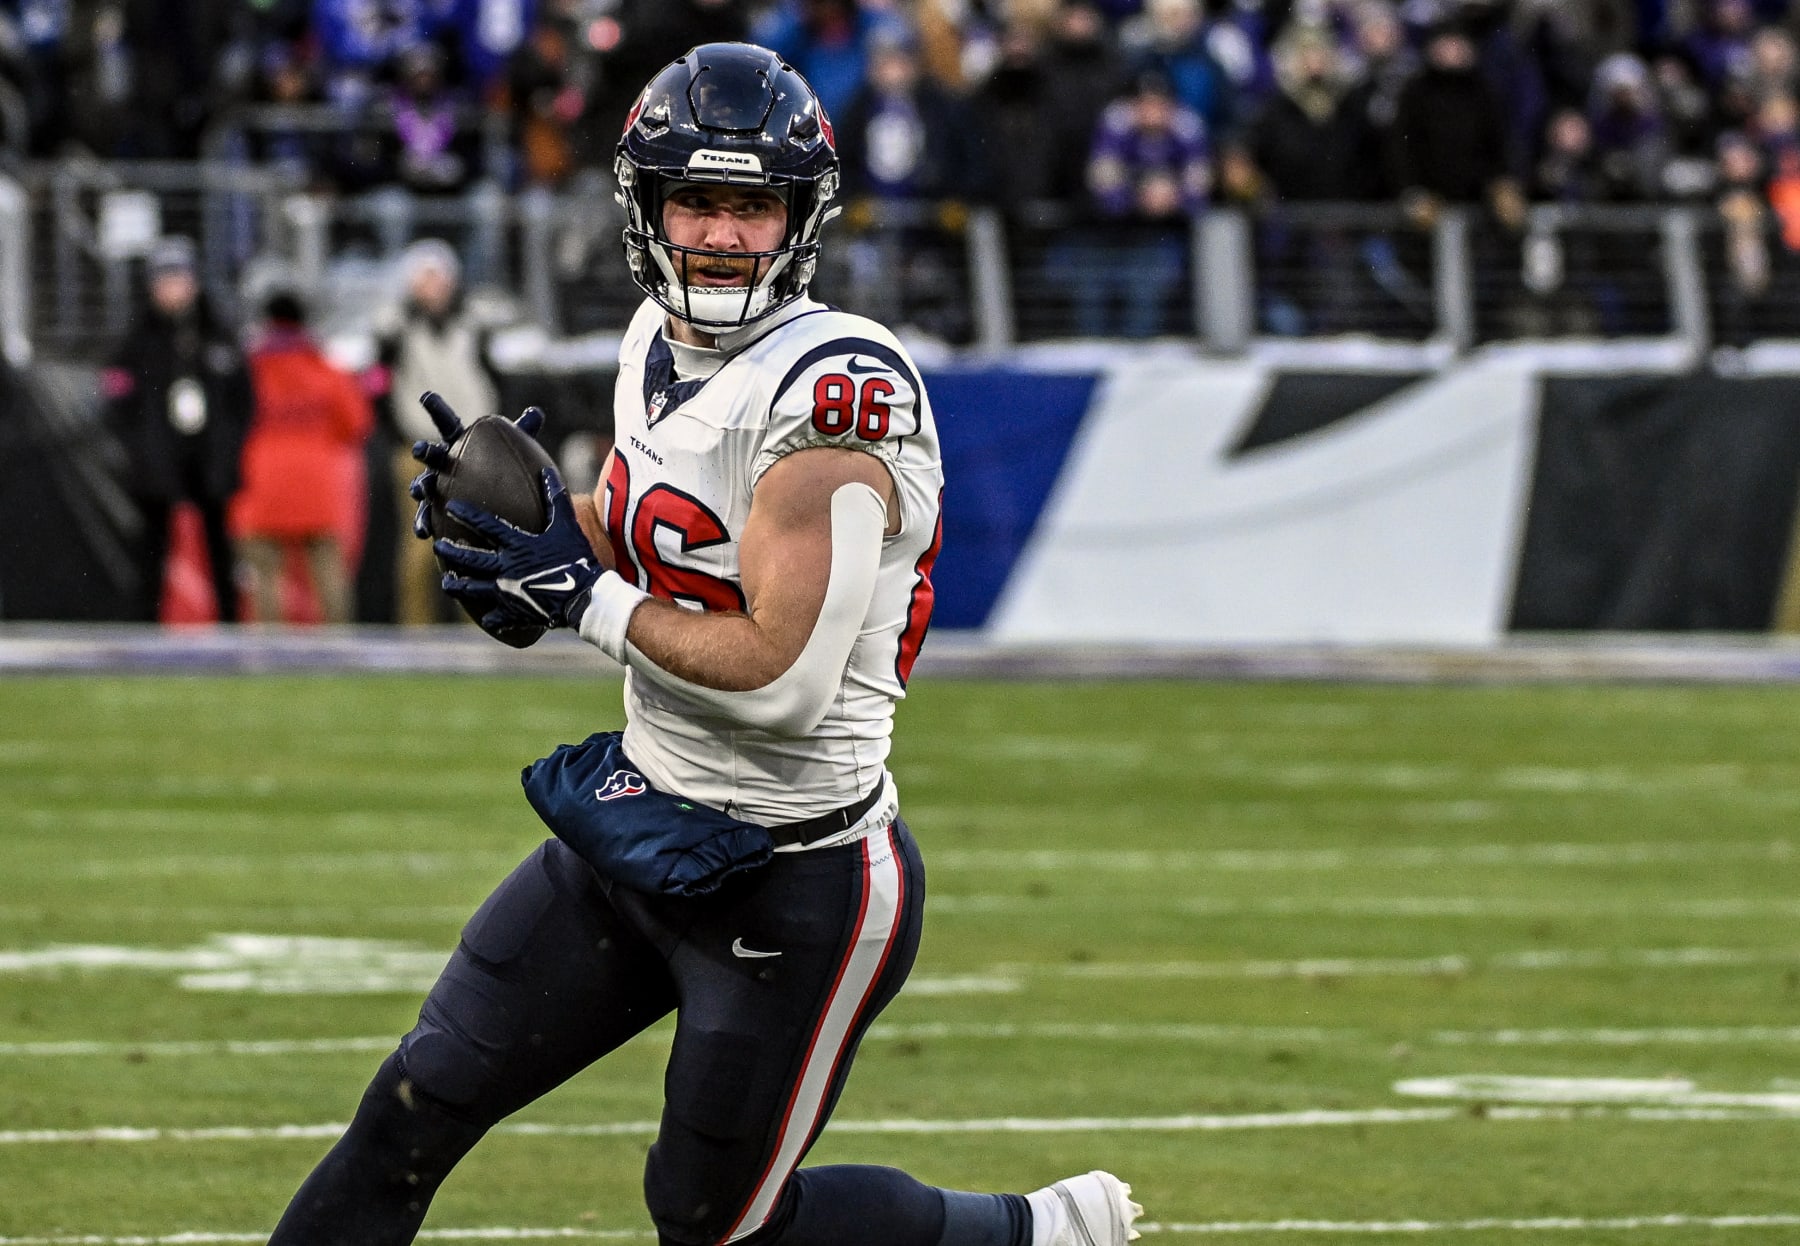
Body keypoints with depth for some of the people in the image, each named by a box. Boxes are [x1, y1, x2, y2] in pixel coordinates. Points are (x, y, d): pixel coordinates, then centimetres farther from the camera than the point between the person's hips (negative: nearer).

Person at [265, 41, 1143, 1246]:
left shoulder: (833, 396, -25)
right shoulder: (664, 342, 3)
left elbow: (783, 682, -29)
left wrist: (586, 599, -19)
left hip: (791, 885, -8)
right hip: (636, 828, 8)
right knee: (419, 1103, 8)